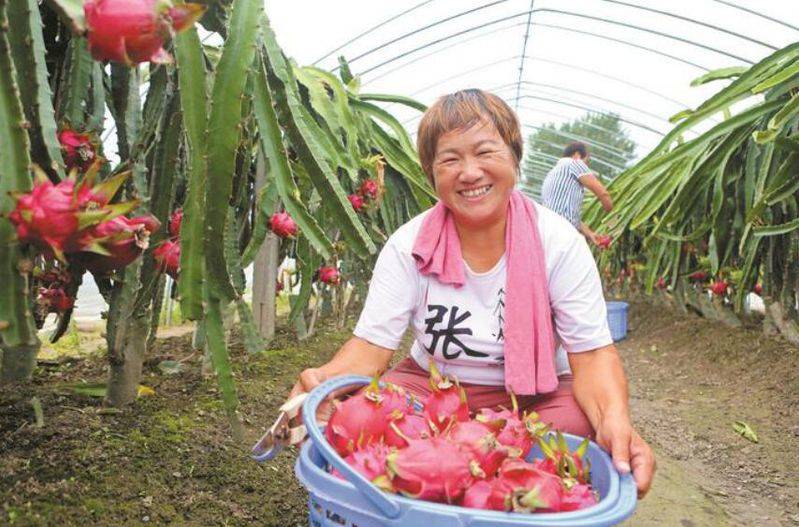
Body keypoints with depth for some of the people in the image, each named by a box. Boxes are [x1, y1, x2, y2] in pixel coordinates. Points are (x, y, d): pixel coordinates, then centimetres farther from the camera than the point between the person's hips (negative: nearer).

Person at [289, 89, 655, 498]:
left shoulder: (559, 243, -13)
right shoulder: (409, 247, -11)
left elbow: (592, 355, -14)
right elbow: (370, 347, -12)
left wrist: (615, 417, -37)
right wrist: (325, 380, -36)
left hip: (534, 396, 0)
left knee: (583, 425, -32)